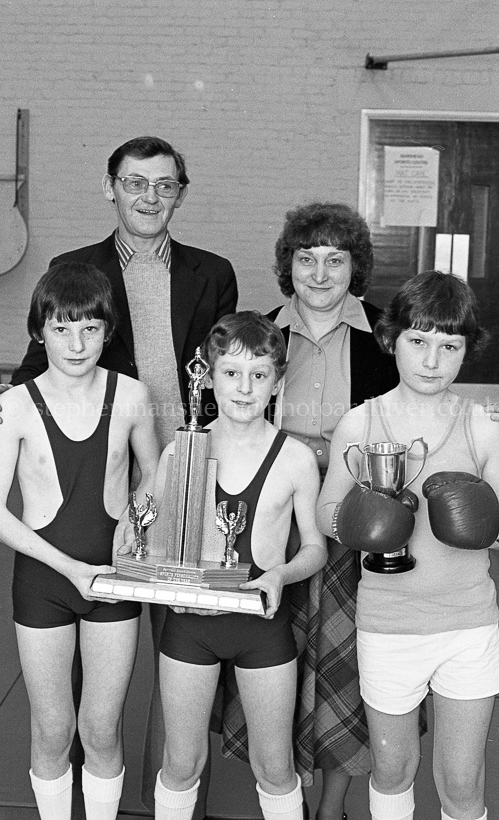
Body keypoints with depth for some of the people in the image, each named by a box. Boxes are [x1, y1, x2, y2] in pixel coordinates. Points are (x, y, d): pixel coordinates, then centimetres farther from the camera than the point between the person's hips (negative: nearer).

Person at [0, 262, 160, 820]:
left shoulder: (130, 396, -6)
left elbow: (154, 477, 10)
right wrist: (70, 567, -17)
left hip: (114, 574, 1)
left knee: (101, 730, 10)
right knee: (52, 730, 13)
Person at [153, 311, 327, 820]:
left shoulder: (296, 459, -8)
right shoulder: (180, 450, -5)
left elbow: (315, 546, 2)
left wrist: (281, 575, -17)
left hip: (263, 624, -1)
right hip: (188, 621, 1)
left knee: (274, 768, 13)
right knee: (181, 764, 15)